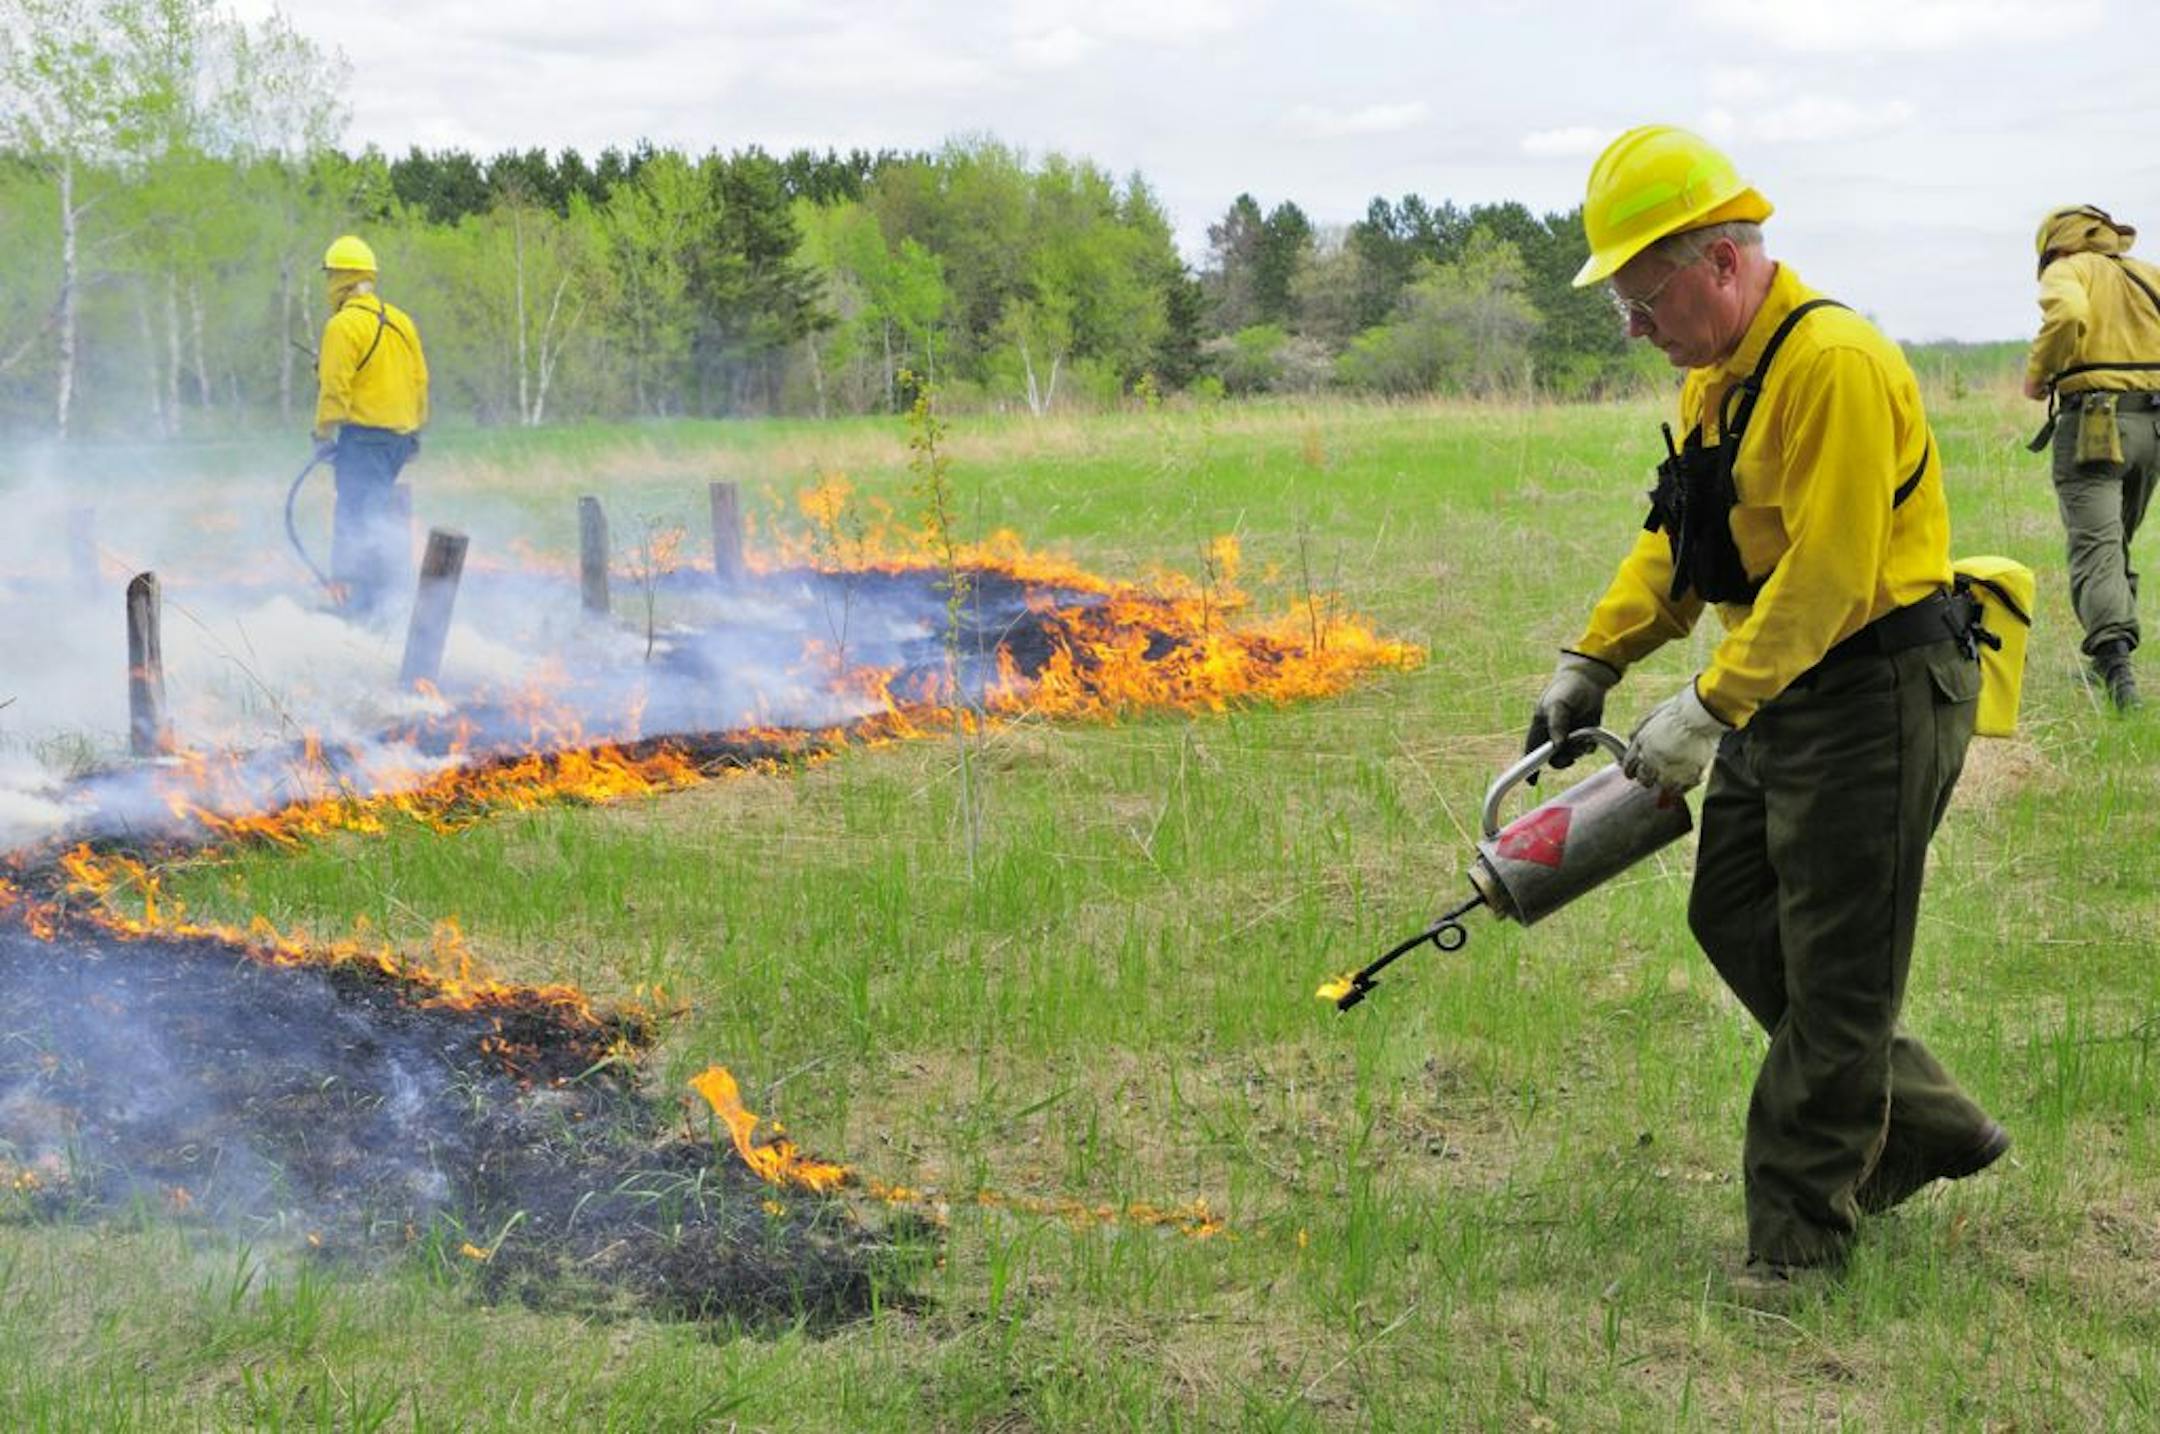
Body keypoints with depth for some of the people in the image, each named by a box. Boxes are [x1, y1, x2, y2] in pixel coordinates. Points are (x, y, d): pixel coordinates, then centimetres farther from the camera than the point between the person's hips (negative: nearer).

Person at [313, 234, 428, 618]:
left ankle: (362, 603, -10)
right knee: (372, 511, 15)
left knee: (359, 515, -7)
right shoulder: (401, 321, 13)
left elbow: (335, 388, -15)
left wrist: (324, 434, -8)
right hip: (399, 434, 8)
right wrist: (415, 432, 22)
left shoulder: (343, 325, -11)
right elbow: (420, 381, 16)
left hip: (364, 433, -8)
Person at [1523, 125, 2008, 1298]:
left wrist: (1709, 709, -26)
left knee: (1833, 974, 0)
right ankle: (1925, 1127, 27)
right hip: (1781, 698, 10)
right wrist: (1592, 661, 9)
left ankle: (1799, 1227, 12)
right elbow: (1676, 540, 17)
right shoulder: (1720, 374, 10)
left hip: (1875, 696, -10)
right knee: (1735, 922, 15)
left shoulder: (1834, 365, -22)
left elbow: (1827, 575, -26)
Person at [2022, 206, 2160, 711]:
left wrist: (2036, 374, -8)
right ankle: (2115, 645, 25)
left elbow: (2067, 315, -21)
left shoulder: (2069, 270, 1)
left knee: (2095, 546, -13)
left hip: (2094, 424, -6)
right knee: (2118, 542, 21)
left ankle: (2114, 655, -30)